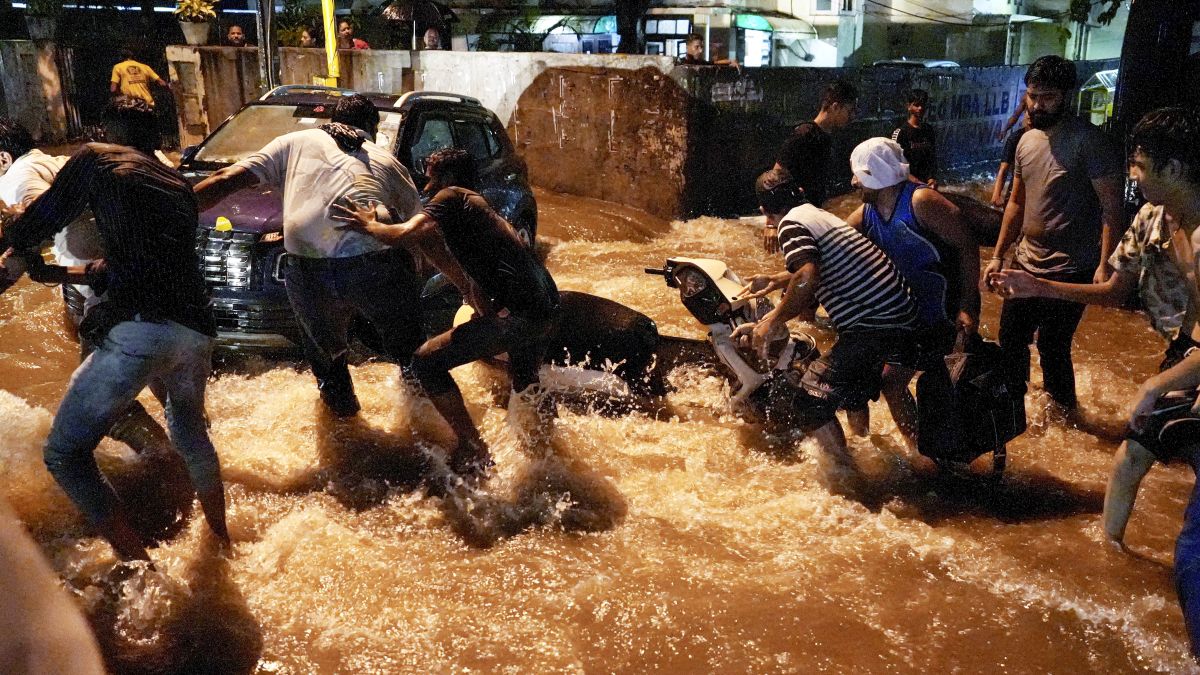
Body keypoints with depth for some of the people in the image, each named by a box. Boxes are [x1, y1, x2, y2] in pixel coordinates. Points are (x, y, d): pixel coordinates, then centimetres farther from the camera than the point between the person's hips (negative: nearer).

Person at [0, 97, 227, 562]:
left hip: (139, 327, -6)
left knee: (64, 454, 4)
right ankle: (222, 544, 39)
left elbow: (41, 219, 15)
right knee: (190, 431, 29)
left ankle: (140, 568, -2)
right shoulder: (179, 186, 26)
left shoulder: (96, 159, 11)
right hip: (197, 328, 7)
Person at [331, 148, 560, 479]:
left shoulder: (452, 197, 2)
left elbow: (402, 235, -12)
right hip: (546, 309, 9)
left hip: (518, 312, -9)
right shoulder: (479, 207, 28)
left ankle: (472, 451, 3)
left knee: (427, 361, -1)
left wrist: (369, 226, 7)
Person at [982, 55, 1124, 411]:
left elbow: (1111, 207, -16)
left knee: (1052, 347, -1)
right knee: (1010, 339, 16)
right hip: (1026, 263, 7)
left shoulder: (1088, 140, -14)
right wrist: (997, 256, 12)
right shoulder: (1028, 140, 8)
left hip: (1069, 273, -7)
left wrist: (1104, 265, -25)